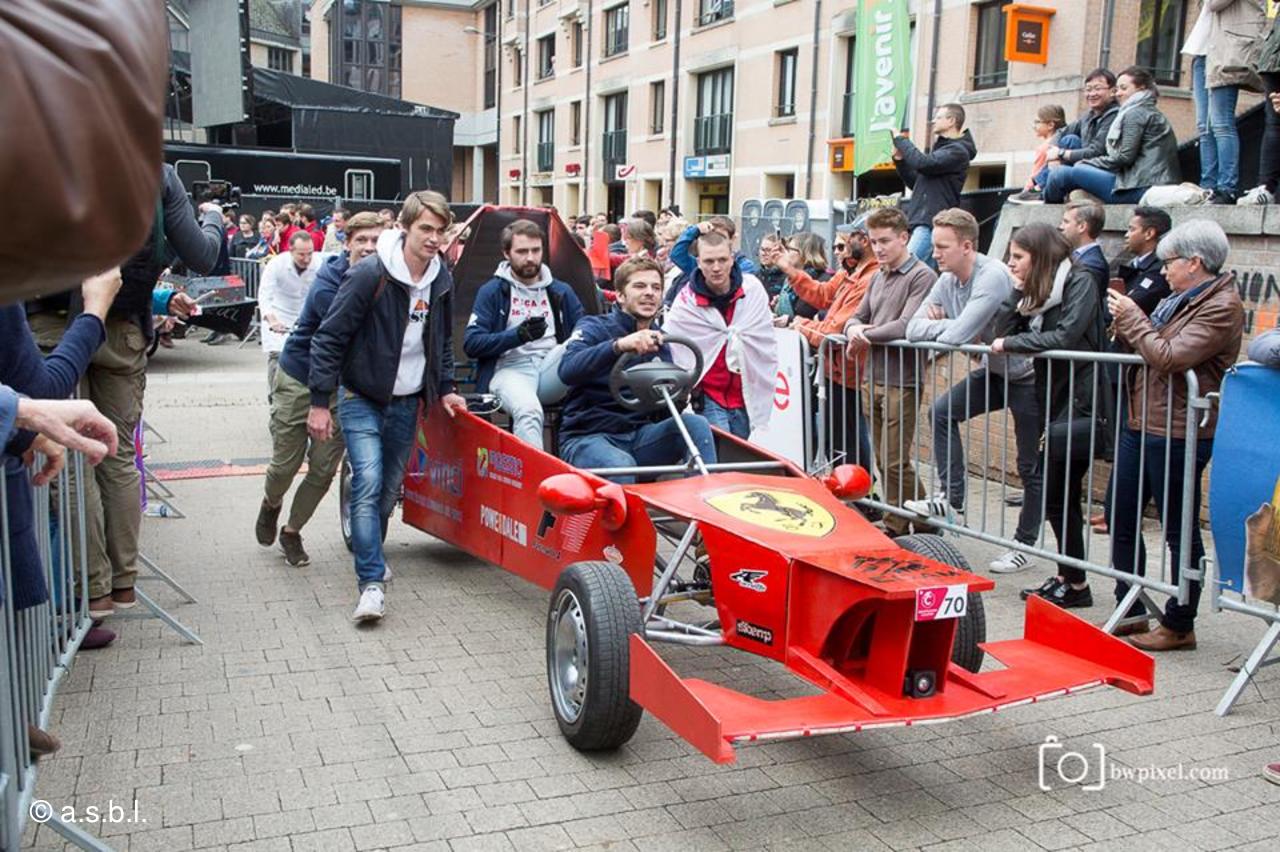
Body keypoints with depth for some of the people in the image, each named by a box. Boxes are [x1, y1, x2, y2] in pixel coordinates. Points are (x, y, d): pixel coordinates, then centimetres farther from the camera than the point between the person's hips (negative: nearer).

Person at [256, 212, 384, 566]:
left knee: (323, 469, 3)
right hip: (299, 379, -4)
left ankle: (292, 531, 25)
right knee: (285, 464, 7)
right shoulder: (326, 288, -23)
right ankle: (271, 503, 42)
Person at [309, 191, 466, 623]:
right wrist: (320, 401, -15)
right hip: (362, 398, -5)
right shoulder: (369, 274, -16)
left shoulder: (442, 280, 3)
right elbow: (329, 337, -13)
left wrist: (445, 389, 12)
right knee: (368, 481, -17)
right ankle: (372, 582, -15)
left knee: (390, 487, 12)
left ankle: (368, 551, 35)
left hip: (407, 402, 5)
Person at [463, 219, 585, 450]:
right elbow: (471, 344, 1)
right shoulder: (492, 291, 8)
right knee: (528, 409, -37)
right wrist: (518, 335, -13)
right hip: (510, 369, -3)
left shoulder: (561, 291, 18)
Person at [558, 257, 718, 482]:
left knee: (696, 424, -20)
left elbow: (662, 412, 16)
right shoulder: (594, 328, -2)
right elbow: (567, 370, -24)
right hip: (588, 438, -5)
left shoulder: (660, 343, 14)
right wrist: (618, 345, -38)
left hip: (640, 436, 5)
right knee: (621, 467, -37)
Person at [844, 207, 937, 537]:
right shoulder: (877, 277, 14)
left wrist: (866, 336, -9)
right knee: (883, 460, 11)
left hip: (901, 382, -7)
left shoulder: (922, 276, -10)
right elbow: (858, 317, 16)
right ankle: (896, 527, 21)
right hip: (872, 379, 8)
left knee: (895, 461, -6)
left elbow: (906, 326, -21)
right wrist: (853, 329, -8)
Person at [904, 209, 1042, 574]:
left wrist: (936, 326, -13)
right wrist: (946, 325, -22)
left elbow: (958, 335, -34)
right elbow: (913, 329, -4)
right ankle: (951, 498, -1)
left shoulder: (993, 276, -28)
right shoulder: (947, 280, -3)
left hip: (1026, 374, -8)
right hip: (993, 370, 8)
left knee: (1030, 467, 2)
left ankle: (1024, 544, 13)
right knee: (942, 411, -6)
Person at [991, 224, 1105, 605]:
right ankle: (1066, 576, 22)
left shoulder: (1079, 281, -9)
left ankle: (1077, 585, 9)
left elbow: (1065, 336, -23)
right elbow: (1005, 334, 4)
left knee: (1060, 496, -3)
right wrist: (1018, 291, -2)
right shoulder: (1037, 289, 13)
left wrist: (1010, 343, -14)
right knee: (1058, 495, 12)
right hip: (1054, 403, 8)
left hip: (1079, 404, -8)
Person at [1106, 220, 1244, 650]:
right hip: (1140, 424, 9)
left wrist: (1132, 318, -9)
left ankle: (1178, 626, 15)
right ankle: (1130, 610, 27)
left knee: (1180, 531, 3)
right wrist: (1127, 323, 3)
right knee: (1121, 521, 14)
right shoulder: (1179, 300, 15)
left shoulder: (1222, 307, -12)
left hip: (1177, 433, -9)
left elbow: (1169, 357, -21)